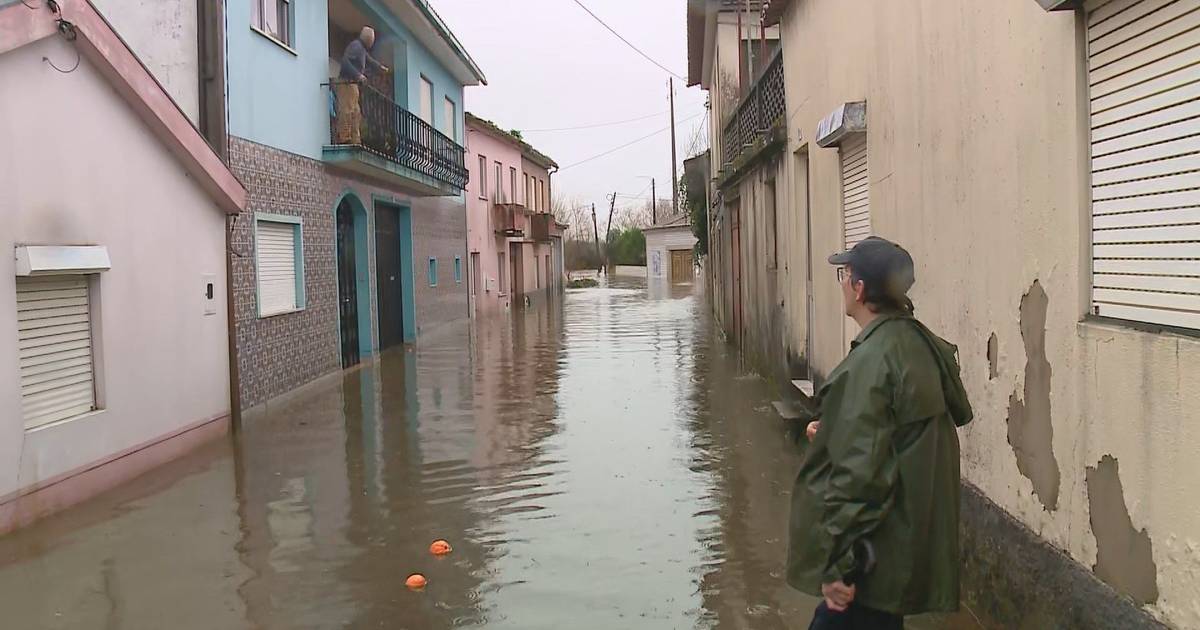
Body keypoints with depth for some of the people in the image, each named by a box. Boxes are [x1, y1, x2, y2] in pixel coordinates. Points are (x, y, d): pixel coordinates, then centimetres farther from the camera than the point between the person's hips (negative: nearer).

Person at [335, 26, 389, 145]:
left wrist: (380, 67, 58)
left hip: (352, 83, 11)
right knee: (348, 110, -15)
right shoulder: (355, 45, -9)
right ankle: (344, 138, -18)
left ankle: (355, 140, 13)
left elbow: (369, 60, 43)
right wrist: (357, 75, -27)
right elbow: (345, 61, -22)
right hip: (347, 83, -11)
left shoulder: (362, 48, 22)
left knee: (356, 112, 11)